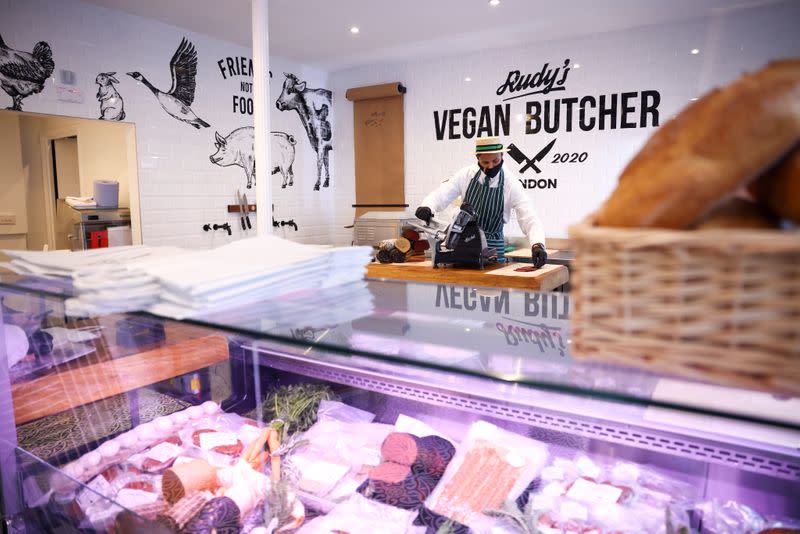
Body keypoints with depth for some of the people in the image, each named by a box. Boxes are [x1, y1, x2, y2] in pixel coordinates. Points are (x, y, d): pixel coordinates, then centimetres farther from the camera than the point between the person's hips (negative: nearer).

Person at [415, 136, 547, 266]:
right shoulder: (467, 174, -6)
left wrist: (537, 244, -37)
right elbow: (441, 194, -9)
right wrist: (426, 206, -31)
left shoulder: (511, 184, -14)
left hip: (492, 246, -2)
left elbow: (529, 219, -19)